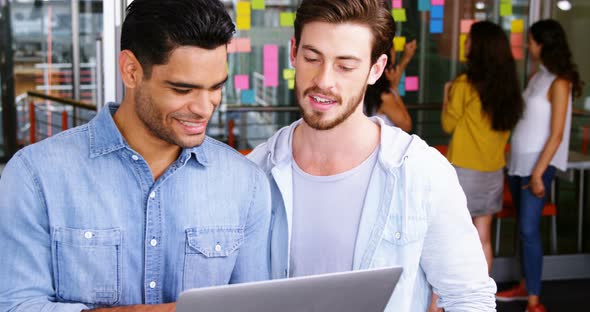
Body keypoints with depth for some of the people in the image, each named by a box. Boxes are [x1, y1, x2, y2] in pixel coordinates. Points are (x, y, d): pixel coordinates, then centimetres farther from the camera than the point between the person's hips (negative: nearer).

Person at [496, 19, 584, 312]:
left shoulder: (559, 82, -13)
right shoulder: (536, 75, 10)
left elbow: (556, 135, -15)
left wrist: (538, 173, -18)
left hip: (539, 162, -7)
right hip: (518, 159, 8)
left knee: (529, 229, -9)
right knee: (523, 226, 13)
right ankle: (526, 285, 25)